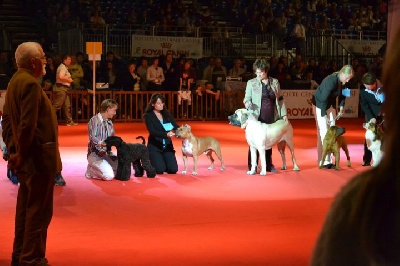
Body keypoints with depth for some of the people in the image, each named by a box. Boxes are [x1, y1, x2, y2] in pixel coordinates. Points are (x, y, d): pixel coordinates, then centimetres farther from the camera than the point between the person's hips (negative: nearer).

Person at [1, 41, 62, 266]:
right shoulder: (30, 83, -19)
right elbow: (28, 125, -24)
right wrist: (21, 153, -15)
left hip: (26, 157, 10)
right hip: (39, 157, -10)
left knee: (26, 207, 17)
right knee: (39, 211, -3)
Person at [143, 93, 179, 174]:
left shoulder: (166, 114, 7)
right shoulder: (148, 116, -6)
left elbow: (176, 126, 1)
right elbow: (152, 132, -20)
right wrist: (166, 135, -36)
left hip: (167, 146, 4)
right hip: (154, 146, -4)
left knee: (173, 169, -13)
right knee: (160, 170, -20)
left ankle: (164, 163, 21)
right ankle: (154, 162, 15)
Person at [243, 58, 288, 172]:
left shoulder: (275, 82, 9)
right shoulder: (251, 83, 2)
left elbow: (280, 99, 13)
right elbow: (247, 98, 4)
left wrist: (283, 114, 8)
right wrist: (248, 103, -19)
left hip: (272, 118, 3)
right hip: (257, 117, -3)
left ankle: (268, 165, 21)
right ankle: (252, 167, 4)